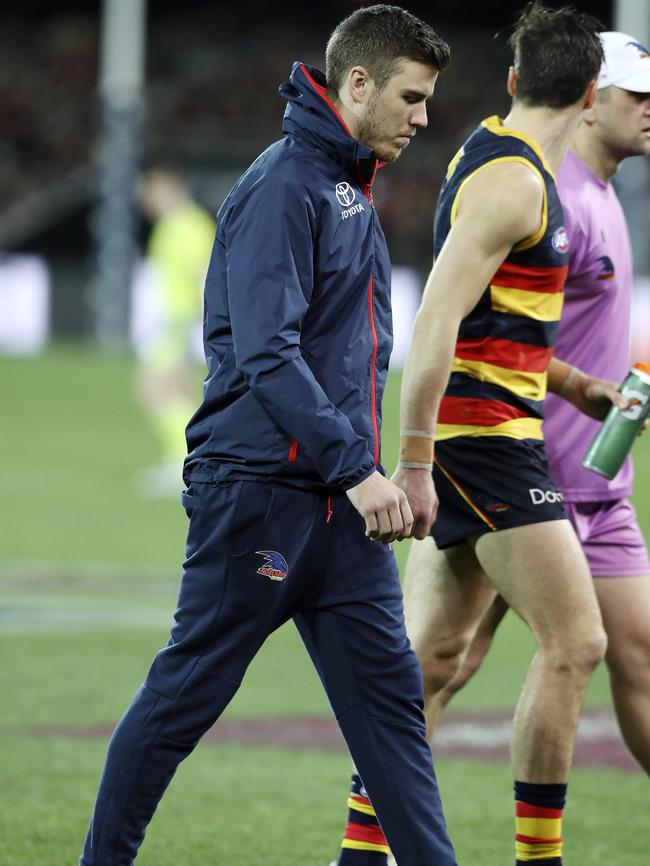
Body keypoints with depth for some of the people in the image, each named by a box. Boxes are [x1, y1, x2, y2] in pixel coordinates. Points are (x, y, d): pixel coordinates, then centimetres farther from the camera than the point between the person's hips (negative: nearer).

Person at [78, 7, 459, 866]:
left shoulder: (352, 191, 17)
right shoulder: (283, 186, -13)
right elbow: (264, 354, -21)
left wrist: (373, 470, 15)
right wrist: (356, 468, -21)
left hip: (339, 500, 9)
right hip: (258, 485, -9)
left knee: (389, 692, 3)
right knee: (189, 690, 0)